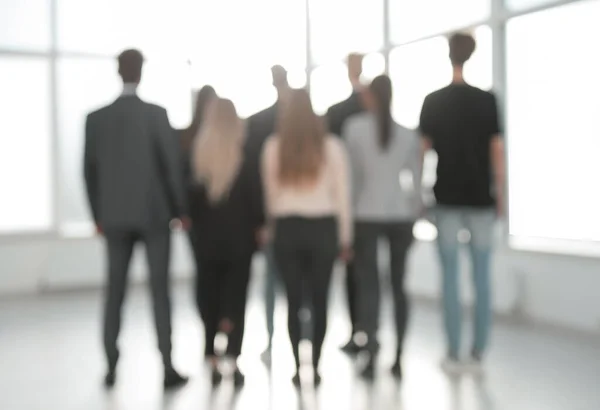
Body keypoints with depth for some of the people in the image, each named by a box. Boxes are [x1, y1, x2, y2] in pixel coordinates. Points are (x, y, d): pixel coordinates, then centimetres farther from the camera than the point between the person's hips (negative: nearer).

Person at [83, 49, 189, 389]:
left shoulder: (96, 118, 2)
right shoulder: (157, 114, -7)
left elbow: (90, 170, 4)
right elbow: (172, 165, -6)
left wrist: (98, 215, 14)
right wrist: (181, 209, 4)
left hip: (114, 217, 3)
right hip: (154, 213, -3)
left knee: (115, 291, 10)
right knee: (160, 290, 1)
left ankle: (112, 366, 13)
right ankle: (168, 367, 3)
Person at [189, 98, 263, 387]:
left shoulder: (198, 152, -2)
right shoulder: (242, 154, -9)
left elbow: (192, 191, -2)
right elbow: (253, 193, -9)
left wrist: (196, 220, 8)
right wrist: (259, 224, 1)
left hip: (207, 236, 2)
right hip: (239, 236, -2)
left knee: (210, 297, 11)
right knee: (236, 298, 3)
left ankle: (213, 359, 13)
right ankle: (233, 359, -5)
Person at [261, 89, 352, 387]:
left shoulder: (273, 147, -1)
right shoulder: (331, 146, -2)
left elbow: (270, 192, 3)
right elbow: (342, 194, 1)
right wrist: (345, 237, 9)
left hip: (287, 228, 1)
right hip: (322, 227, 0)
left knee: (294, 300, 7)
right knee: (320, 300, 8)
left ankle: (298, 367, 7)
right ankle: (315, 366, 10)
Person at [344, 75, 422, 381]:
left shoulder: (354, 127, -4)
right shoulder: (408, 133, 3)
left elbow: (353, 171, 0)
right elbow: (416, 178, 5)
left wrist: (348, 210, 12)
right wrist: (414, 216, 14)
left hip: (366, 214, -2)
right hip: (400, 214, 2)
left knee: (368, 284, 2)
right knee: (399, 285, 9)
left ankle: (372, 356, -3)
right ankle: (398, 358, 11)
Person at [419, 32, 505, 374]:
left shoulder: (433, 102, -1)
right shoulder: (488, 100, -2)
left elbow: (424, 149, -2)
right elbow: (498, 150, -2)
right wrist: (501, 192, 7)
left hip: (448, 198, 0)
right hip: (481, 198, 0)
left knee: (451, 277, 5)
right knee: (482, 276, 7)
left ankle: (454, 354, 7)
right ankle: (479, 353, 11)